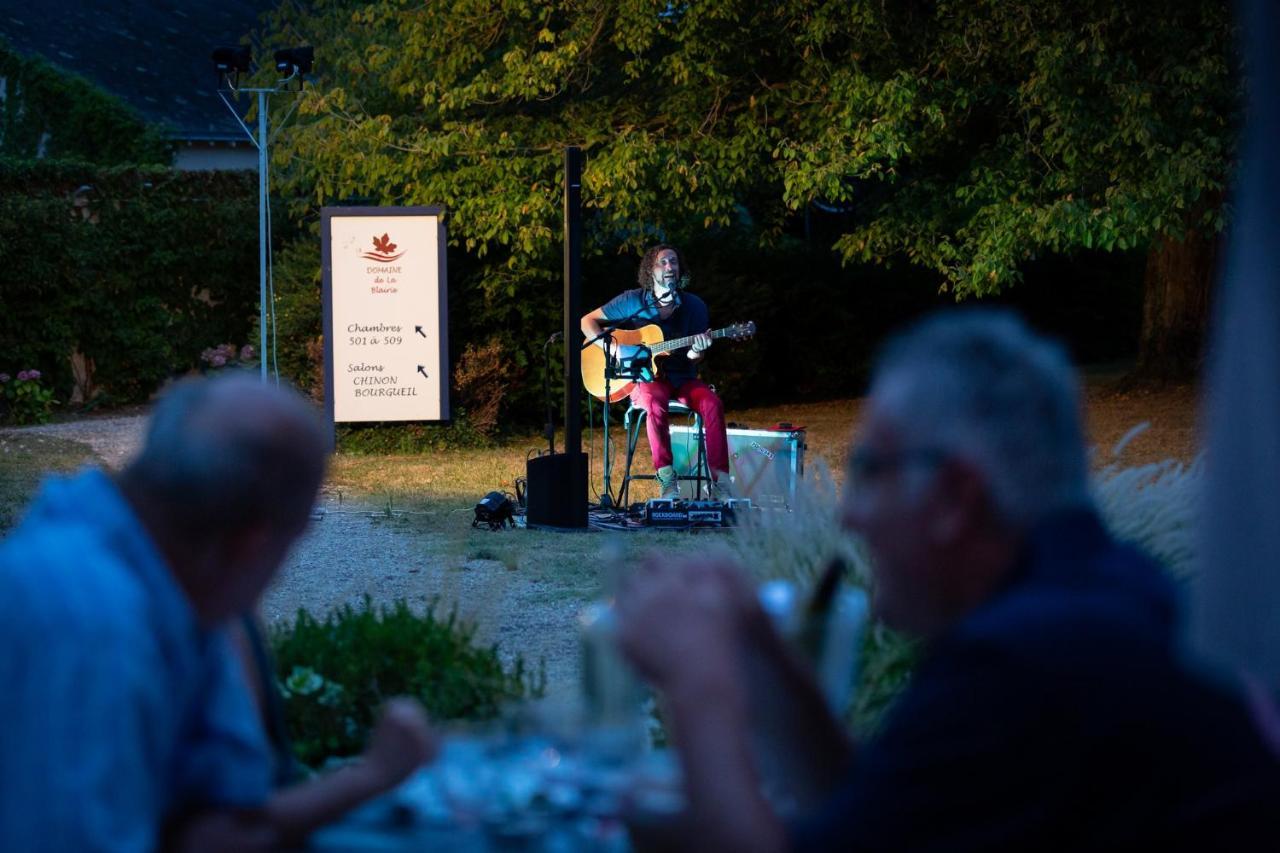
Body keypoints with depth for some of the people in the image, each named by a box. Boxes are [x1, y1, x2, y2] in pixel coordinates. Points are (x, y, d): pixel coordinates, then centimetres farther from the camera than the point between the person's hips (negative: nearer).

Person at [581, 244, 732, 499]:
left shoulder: (694, 306, 7)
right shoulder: (633, 300, 2)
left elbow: (693, 357, 3)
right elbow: (588, 321, 4)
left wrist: (697, 350, -22)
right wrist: (609, 346, -14)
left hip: (682, 378, 2)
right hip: (644, 378, -2)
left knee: (712, 403, -29)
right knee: (655, 403, -38)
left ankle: (719, 478, -31)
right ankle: (667, 476, -37)